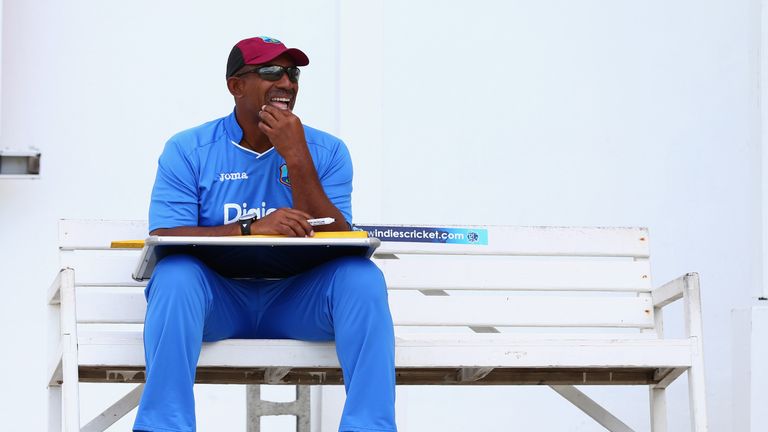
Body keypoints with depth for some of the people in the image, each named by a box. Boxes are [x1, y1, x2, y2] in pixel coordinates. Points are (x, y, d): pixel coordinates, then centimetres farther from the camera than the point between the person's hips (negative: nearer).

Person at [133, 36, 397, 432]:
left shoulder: (327, 152, 4)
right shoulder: (188, 150, 0)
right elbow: (164, 239, -12)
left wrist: (297, 159, -17)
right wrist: (251, 228, -27)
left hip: (296, 301, 1)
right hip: (217, 300, -1)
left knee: (362, 277, -26)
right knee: (175, 273, -33)